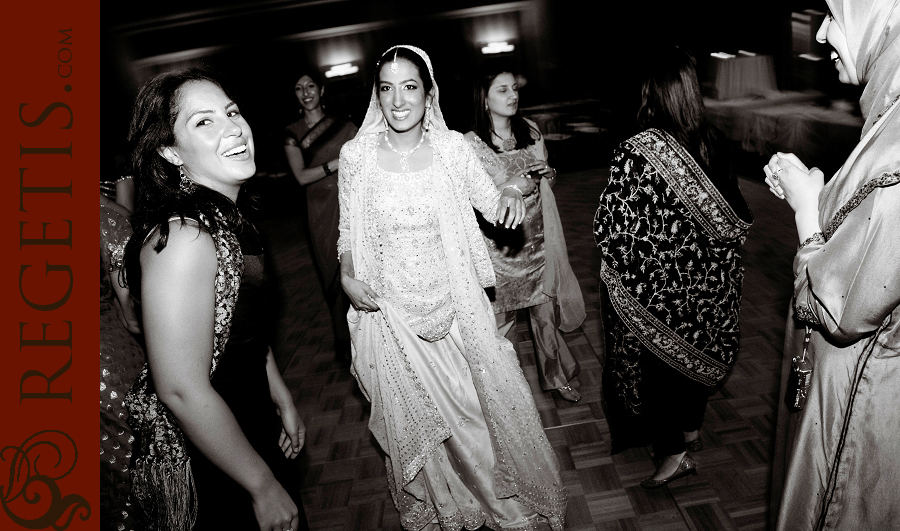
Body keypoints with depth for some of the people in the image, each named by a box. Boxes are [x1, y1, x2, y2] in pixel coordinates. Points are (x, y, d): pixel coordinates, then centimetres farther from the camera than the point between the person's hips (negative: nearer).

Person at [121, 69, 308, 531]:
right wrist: (264, 487, -20)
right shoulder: (181, 237, -30)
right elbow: (182, 391, -29)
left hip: (252, 420, 8)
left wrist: (281, 398, 13)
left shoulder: (227, 217, -1)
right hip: (201, 463, -8)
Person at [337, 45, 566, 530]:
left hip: (453, 303, 1)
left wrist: (510, 192, -18)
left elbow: (490, 202, 4)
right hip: (388, 309, 0)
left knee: (482, 401, 13)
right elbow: (348, 230, 3)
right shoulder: (356, 155, -7)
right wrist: (346, 276, -14)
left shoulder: (451, 146, -6)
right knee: (414, 416, 16)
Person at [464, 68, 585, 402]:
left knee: (546, 311, 14)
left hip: (536, 239, 4)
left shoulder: (530, 131, 4)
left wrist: (548, 173, -7)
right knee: (502, 318, 8)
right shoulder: (472, 143, -10)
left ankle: (556, 377, 34)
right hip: (500, 244, -4)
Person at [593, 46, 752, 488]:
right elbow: (736, 217, 2)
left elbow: (612, 231, -23)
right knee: (696, 354, 25)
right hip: (709, 284, 6)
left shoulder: (635, 154, -24)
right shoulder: (711, 143, -7)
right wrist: (708, 250, 16)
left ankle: (674, 452, 28)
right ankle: (690, 430, 46)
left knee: (656, 362, 15)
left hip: (654, 290, -6)